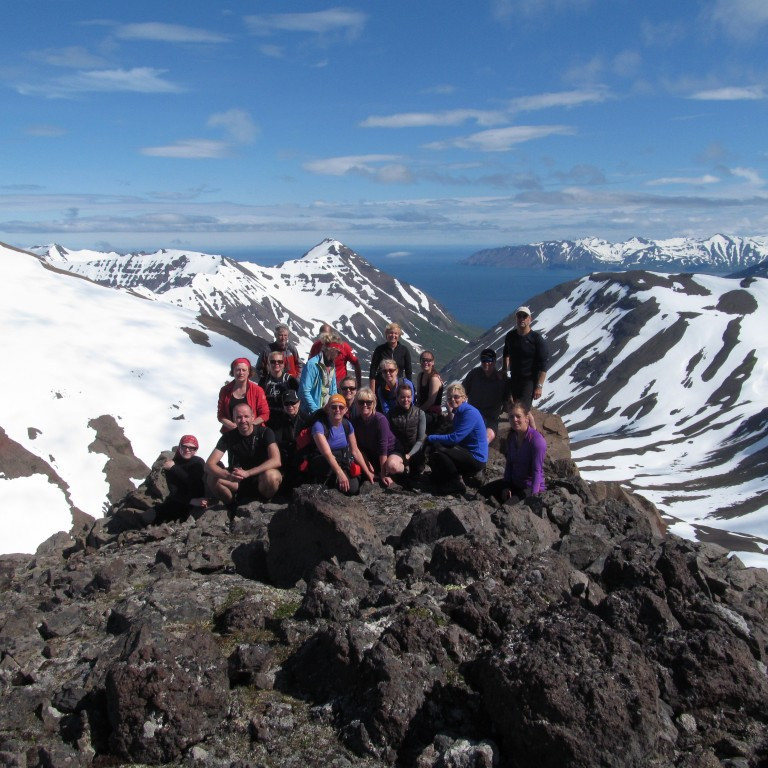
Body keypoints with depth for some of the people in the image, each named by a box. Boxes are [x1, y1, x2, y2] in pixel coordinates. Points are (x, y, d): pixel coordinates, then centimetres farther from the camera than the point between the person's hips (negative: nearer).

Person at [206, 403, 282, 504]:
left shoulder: (265, 432, -13)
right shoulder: (228, 436, -7)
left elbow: (276, 461, -27)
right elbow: (209, 465, -15)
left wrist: (247, 473, -36)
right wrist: (228, 476, -36)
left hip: (260, 481, -2)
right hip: (238, 483, 2)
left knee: (271, 475, -36)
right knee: (213, 478, -24)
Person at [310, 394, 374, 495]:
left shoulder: (347, 424, 0)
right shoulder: (319, 425, -18)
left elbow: (355, 451, 6)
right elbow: (327, 453, -29)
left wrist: (367, 472, 3)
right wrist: (340, 473, -40)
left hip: (344, 464, 5)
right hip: (324, 465, -5)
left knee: (352, 488, -23)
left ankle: (332, 480, 8)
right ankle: (325, 481, -7)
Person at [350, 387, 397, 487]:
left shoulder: (380, 419, -26)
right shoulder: (355, 420, -10)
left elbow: (383, 447, -28)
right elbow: (359, 445, -1)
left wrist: (383, 475, -29)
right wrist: (367, 464, -11)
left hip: (390, 452, -6)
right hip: (371, 455, 6)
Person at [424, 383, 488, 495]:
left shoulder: (470, 413, -18)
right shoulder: (458, 412, 11)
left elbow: (454, 438, -24)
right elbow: (454, 436, 4)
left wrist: (429, 438, -15)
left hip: (476, 459, -10)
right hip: (466, 453, 10)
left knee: (437, 453, -22)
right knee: (434, 447, 4)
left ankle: (457, 483, -6)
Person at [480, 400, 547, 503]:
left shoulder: (537, 440, -21)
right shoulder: (512, 436, 2)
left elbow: (537, 471, -24)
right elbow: (509, 463, 6)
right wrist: (506, 486, -2)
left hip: (531, 488, -8)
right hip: (514, 483, 8)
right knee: (483, 492, 7)